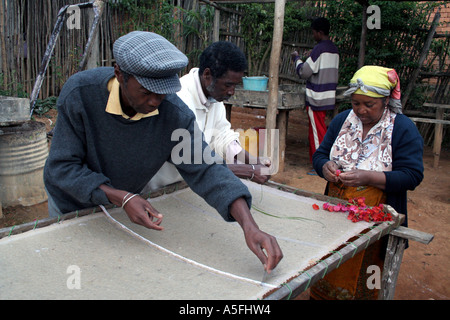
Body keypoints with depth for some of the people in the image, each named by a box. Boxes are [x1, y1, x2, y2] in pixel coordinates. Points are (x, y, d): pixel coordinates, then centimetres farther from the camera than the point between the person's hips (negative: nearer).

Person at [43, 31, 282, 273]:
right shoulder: (80, 93, -32)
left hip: (122, 207, 1)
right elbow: (62, 167, -27)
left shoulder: (175, 114, -29)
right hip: (71, 205, -1)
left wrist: (249, 226, -43)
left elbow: (204, 170, -30)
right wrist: (122, 198, -40)